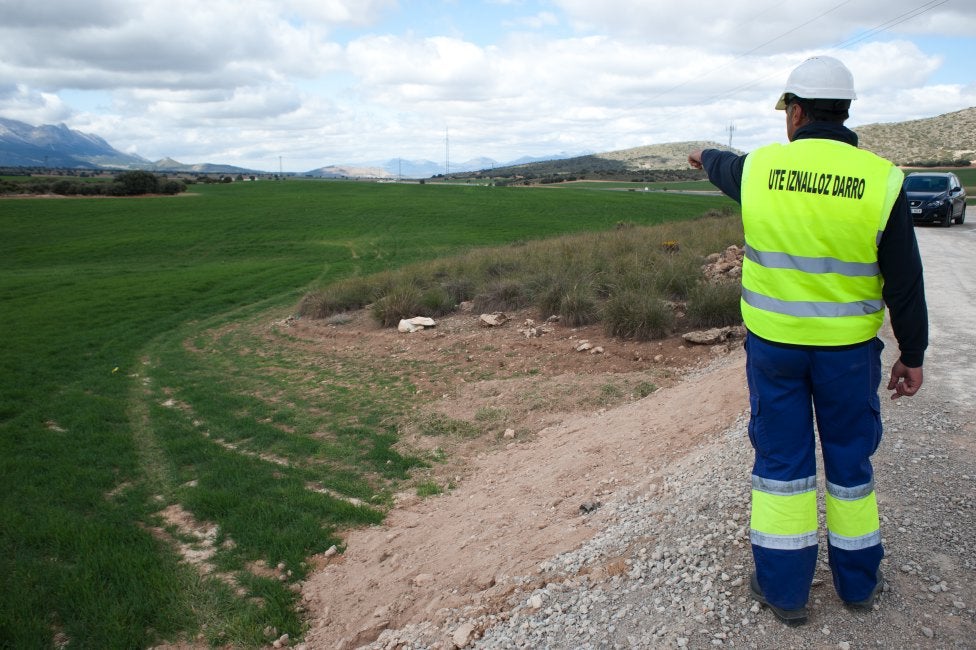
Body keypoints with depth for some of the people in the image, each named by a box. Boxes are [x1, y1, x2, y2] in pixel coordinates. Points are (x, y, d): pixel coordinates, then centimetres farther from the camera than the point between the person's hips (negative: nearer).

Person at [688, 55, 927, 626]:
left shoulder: (759, 167, -6)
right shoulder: (881, 179, -10)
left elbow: (725, 169, 21)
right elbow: (905, 281, -7)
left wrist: (706, 157, 45)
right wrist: (913, 355, 5)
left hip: (773, 342, 1)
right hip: (848, 347, 0)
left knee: (781, 457, 11)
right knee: (849, 457, 16)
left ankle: (784, 589, 21)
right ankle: (858, 583, 32)